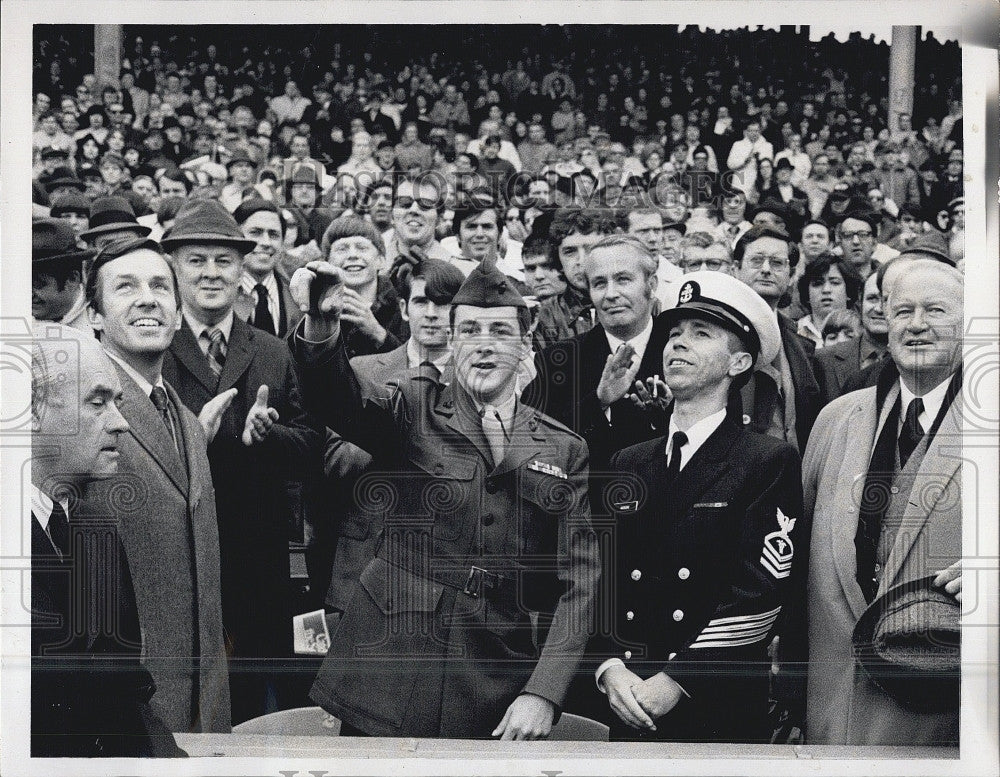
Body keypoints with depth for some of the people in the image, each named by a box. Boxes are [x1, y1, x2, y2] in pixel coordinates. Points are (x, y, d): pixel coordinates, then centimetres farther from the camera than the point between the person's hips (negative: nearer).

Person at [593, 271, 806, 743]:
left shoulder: (769, 463, -4)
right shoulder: (628, 465, 10)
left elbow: (764, 589, -13)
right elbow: (599, 578, 6)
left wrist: (675, 679, -17)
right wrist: (610, 667, -11)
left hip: (724, 713, -4)